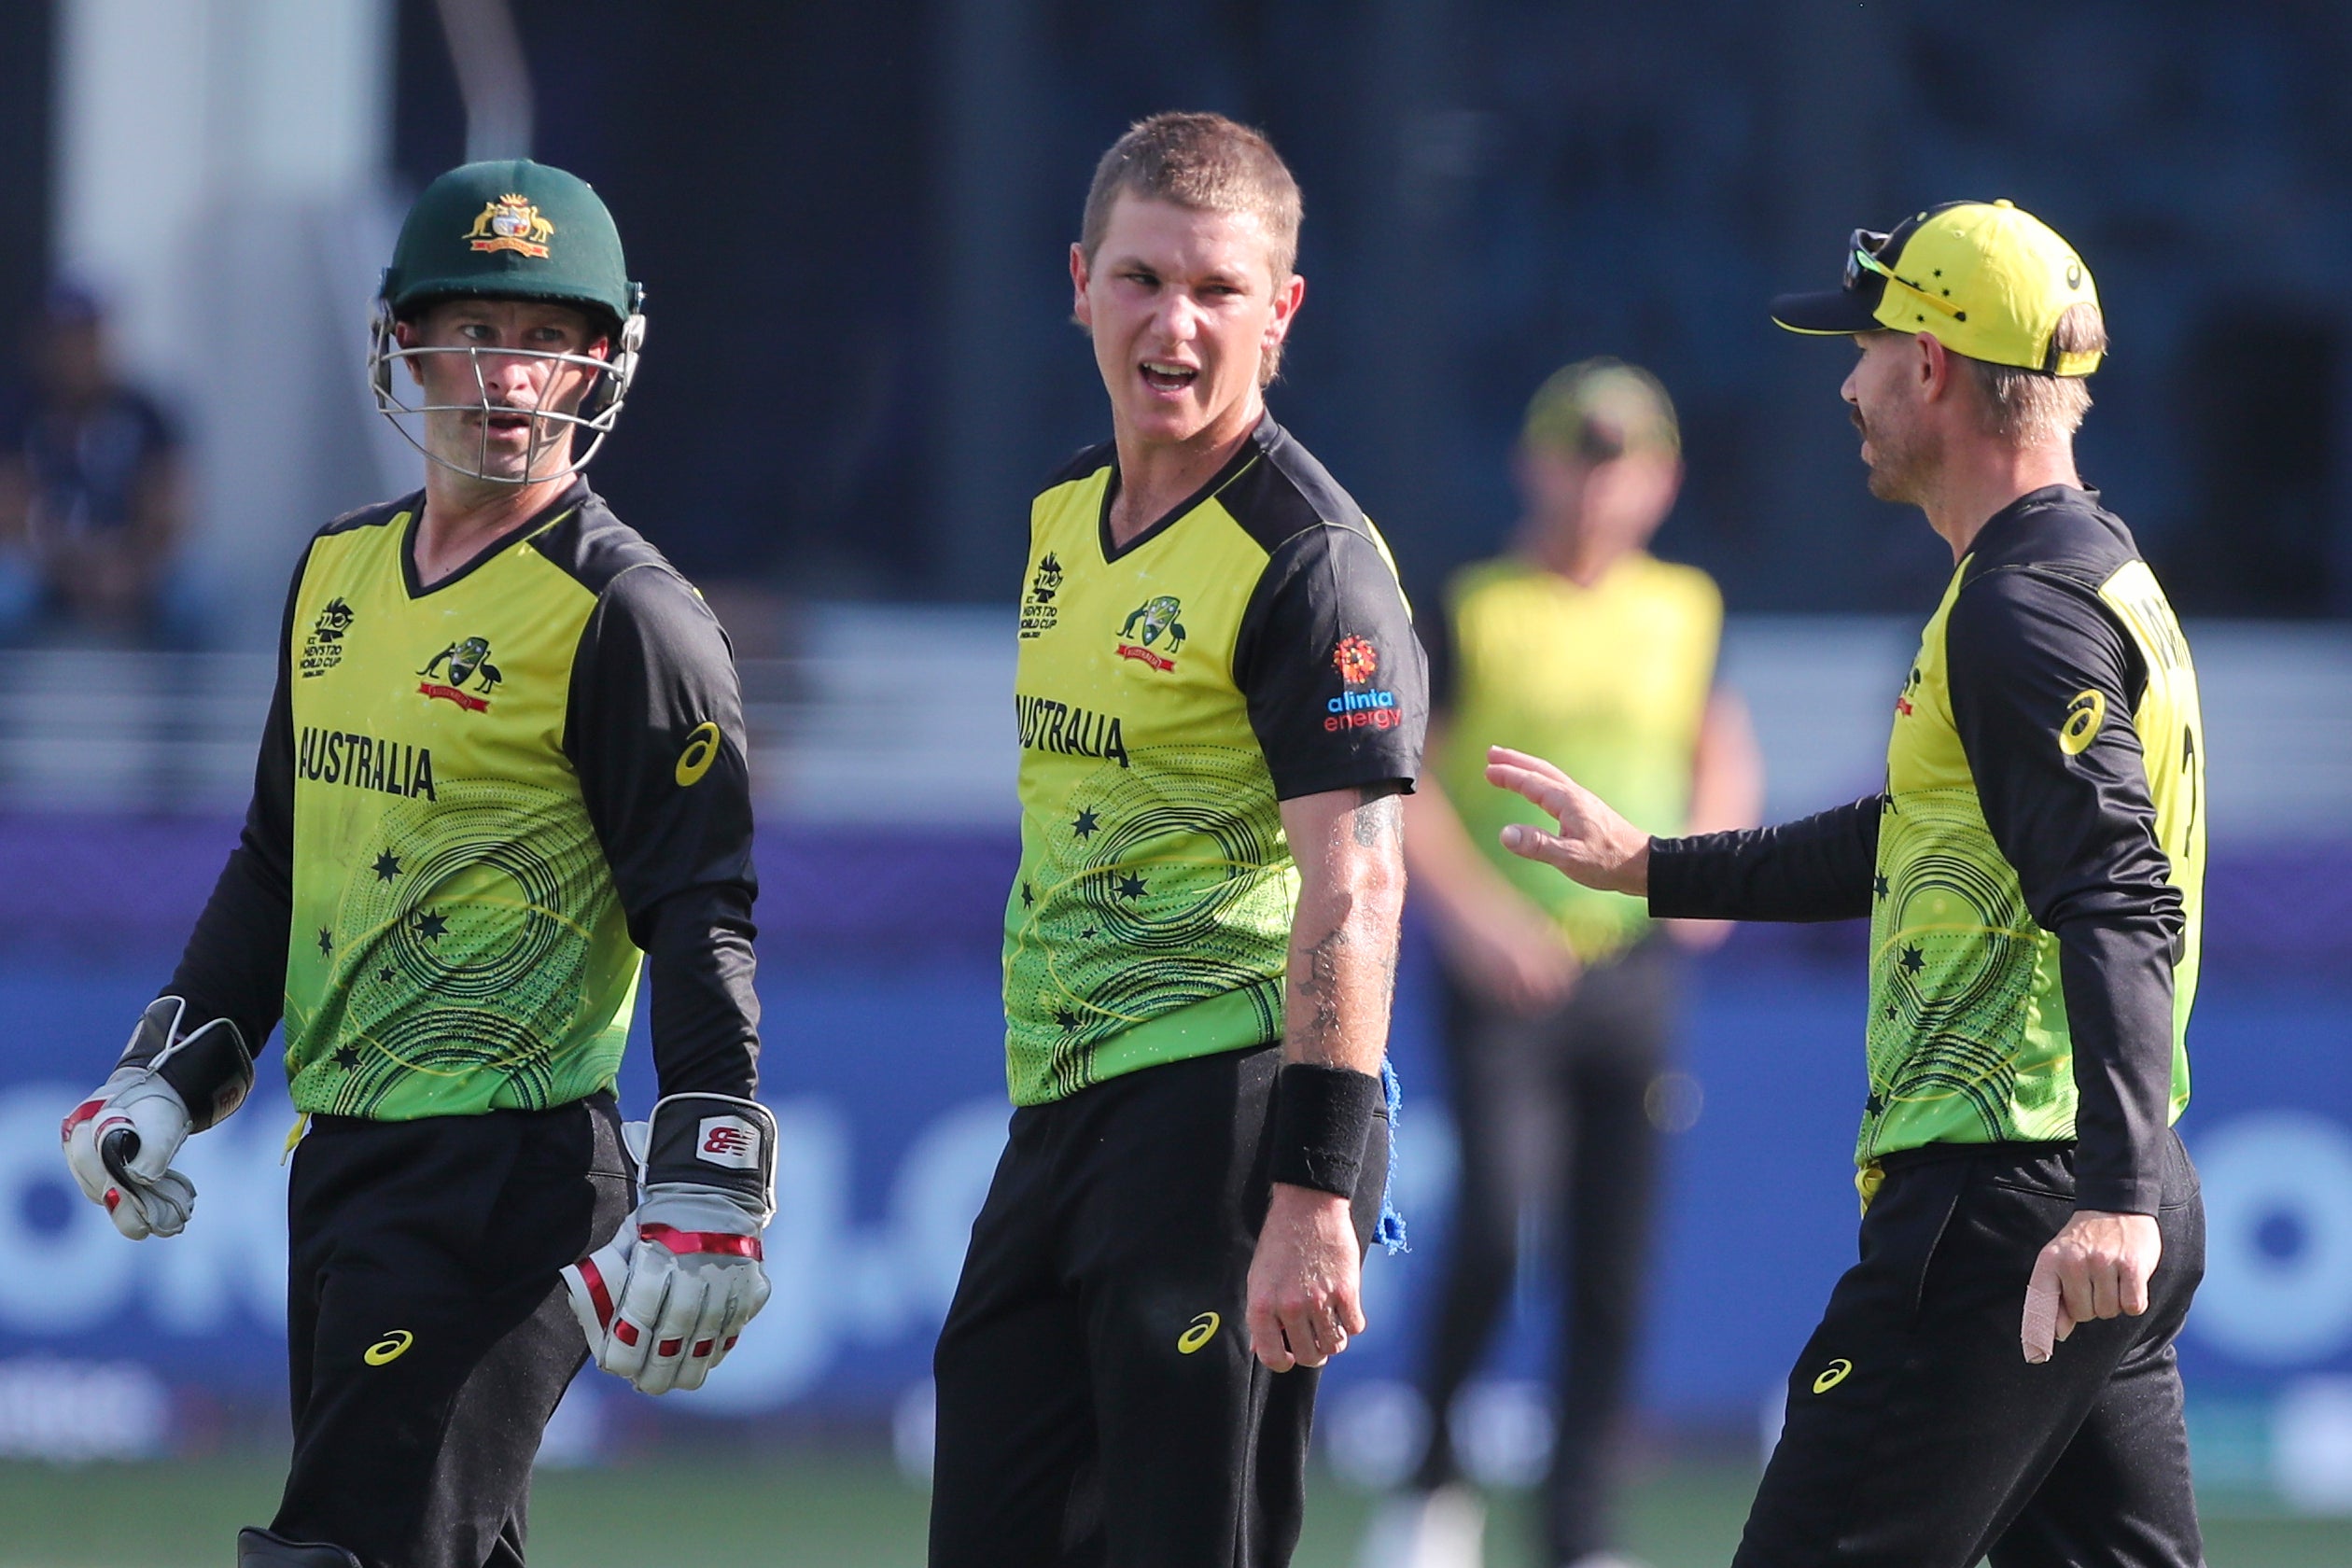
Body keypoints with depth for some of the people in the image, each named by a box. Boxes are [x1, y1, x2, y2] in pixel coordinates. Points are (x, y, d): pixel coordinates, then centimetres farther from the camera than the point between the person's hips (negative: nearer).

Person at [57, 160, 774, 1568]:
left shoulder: (628, 616, -9)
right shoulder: (339, 574, 13)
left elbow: (702, 922, -13)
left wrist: (707, 1203, -19)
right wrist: (169, 1078, 16)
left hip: (509, 1175, -8)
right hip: (336, 1159, 8)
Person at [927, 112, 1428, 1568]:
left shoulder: (1309, 560, -13)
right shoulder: (1063, 515, 13)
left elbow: (1353, 881, -21)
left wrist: (1315, 1193, -28)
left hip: (1226, 1111, -9)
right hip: (1061, 1111, 9)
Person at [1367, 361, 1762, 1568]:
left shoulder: (1687, 612, 9)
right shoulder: (1476, 610, -3)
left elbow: (1727, 756, 22)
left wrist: (1706, 863, 2)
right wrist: (1470, 907, -17)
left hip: (1634, 963, 4)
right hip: (1506, 975, -4)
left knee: (1616, 1269, 2)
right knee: (1497, 1224, -18)